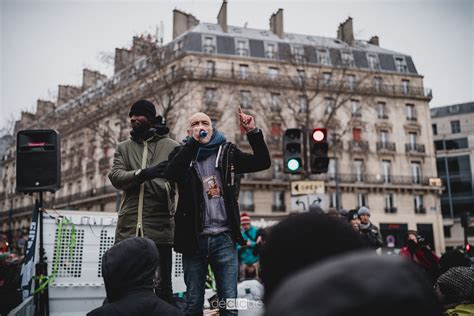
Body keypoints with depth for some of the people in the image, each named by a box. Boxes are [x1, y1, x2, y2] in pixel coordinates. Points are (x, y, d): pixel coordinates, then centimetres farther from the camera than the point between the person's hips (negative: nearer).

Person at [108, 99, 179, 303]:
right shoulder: (124, 148, 14)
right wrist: (142, 174, -19)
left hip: (160, 226, -2)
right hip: (128, 226, 3)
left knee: (164, 285, 7)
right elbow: (115, 177, -1)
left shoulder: (172, 147, 6)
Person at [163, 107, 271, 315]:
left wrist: (253, 133, -13)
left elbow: (263, 162, 0)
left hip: (223, 238, 0)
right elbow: (170, 173, -17)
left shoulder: (227, 152, 8)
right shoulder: (182, 154, 5)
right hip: (194, 239, 0)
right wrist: (193, 142, -21)